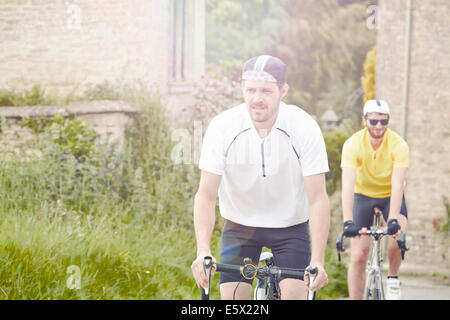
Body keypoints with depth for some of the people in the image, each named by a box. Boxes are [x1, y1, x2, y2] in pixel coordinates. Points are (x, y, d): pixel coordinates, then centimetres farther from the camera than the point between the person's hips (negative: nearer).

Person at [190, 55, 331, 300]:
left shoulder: (304, 127, -22)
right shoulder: (222, 126, -20)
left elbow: (317, 199, -21)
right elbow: (206, 195, -19)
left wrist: (317, 261, -31)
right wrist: (203, 252, -33)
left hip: (290, 225, 0)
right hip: (240, 224, 1)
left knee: (294, 295, -15)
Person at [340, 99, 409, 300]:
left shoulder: (398, 145, -24)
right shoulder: (353, 144, -24)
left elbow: (397, 185, -33)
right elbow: (348, 185, -34)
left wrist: (394, 220, -46)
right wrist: (348, 222, -45)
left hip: (390, 196, 0)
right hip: (363, 195, 0)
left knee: (398, 234, -28)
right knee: (358, 255, -8)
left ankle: (393, 278, -2)